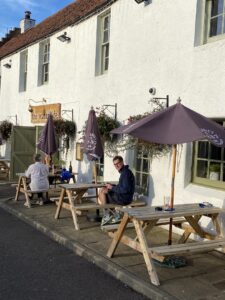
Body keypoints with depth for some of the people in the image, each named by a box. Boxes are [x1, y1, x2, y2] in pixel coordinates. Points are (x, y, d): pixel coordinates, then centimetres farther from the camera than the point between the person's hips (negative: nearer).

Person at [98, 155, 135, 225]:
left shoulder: (126, 173, -20)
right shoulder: (123, 172, 12)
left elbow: (125, 189, -26)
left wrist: (112, 188, -16)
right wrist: (112, 186, 5)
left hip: (124, 198, -11)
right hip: (123, 196, 11)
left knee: (102, 192, -8)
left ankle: (108, 215, 5)